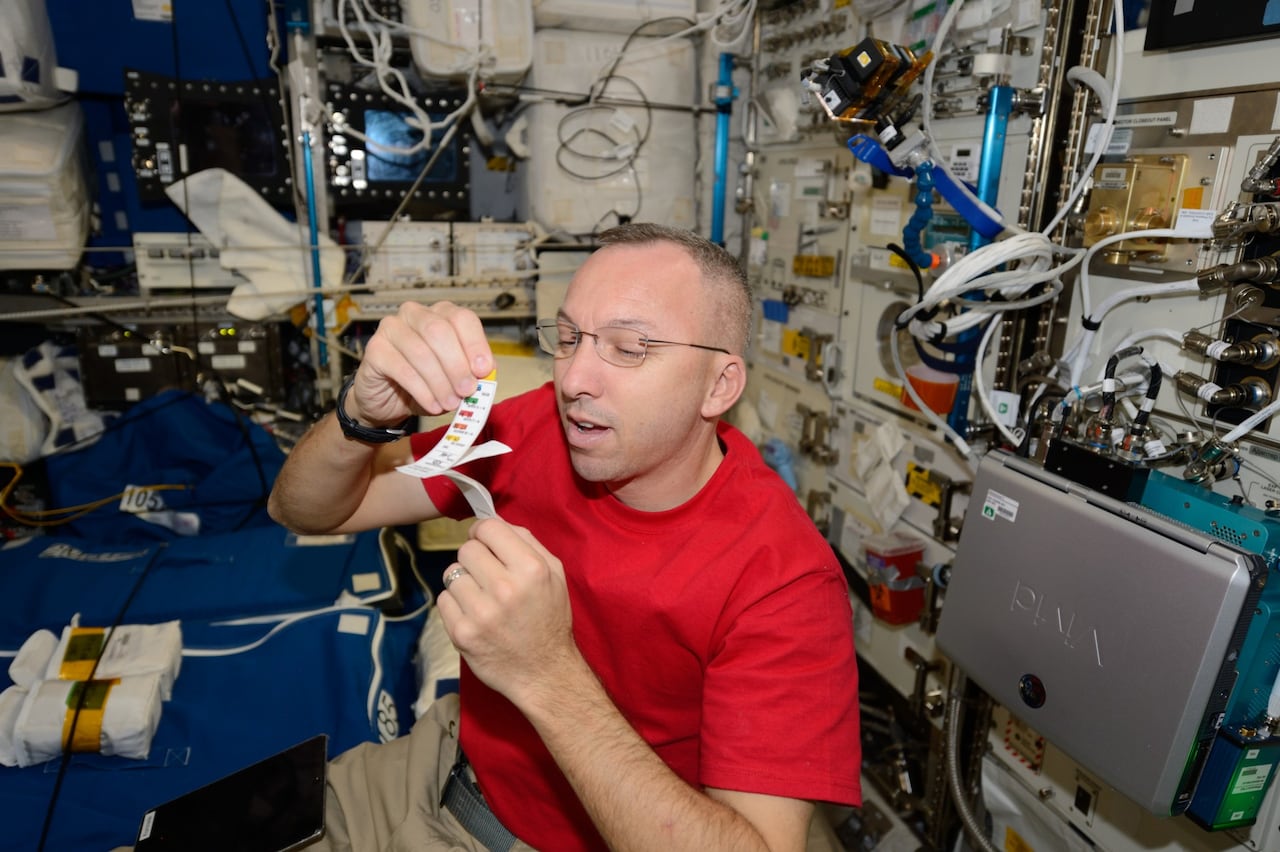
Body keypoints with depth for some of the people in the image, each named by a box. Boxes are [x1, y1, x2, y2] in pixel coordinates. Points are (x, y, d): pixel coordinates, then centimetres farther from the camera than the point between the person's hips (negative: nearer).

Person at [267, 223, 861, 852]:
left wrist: (546, 672, -39)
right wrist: (366, 416, -30)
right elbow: (303, 512, -8)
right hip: (456, 764, 5)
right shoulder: (538, 429, -15)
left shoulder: (788, 583, -26)